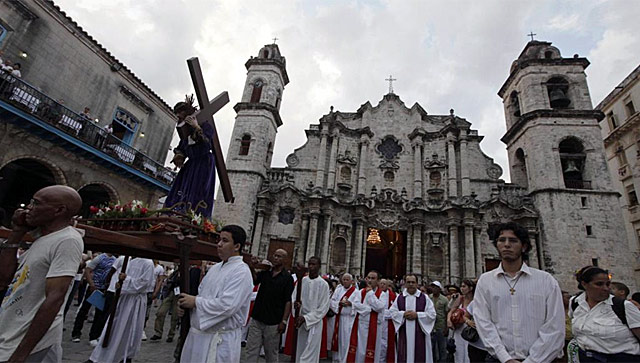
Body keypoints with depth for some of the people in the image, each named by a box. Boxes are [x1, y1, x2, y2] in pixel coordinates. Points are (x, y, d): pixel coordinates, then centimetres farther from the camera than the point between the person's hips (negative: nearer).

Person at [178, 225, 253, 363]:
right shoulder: (215, 268, 9)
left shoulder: (241, 272, -19)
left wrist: (196, 302, -15)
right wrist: (185, 303, -3)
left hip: (220, 340, -8)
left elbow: (227, 306, -27)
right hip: (197, 334, 8)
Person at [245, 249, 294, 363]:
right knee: (251, 350, 8)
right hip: (256, 318, 3)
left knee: (271, 353, 12)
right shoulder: (265, 272, 7)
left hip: (273, 322, -3)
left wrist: (284, 321, -14)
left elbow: (288, 301, -8)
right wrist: (252, 268, -22)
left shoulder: (287, 278, -5)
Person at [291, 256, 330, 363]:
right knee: (299, 351, 14)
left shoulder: (323, 284, -10)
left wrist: (306, 318, -16)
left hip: (315, 322, -4)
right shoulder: (302, 280, 0)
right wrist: (295, 303, -20)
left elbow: (323, 308, -10)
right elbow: (293, 296, 3)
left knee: (309, 354, -2)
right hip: (300, 320, 4)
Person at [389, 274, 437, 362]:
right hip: (404, 333, 1)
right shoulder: (399, 297, 6)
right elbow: (392, 312, 5)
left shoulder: (425, 298, 2)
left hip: (420, 333, -1)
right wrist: (403, 314, -11)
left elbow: (432, 314, -2)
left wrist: (417, 315, -13)